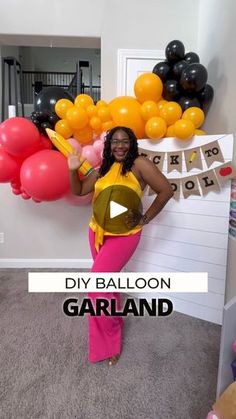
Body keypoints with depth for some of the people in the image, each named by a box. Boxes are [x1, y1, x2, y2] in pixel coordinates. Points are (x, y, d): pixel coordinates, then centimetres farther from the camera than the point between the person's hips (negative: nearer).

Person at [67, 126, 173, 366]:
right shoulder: (102, 170, 6)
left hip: (124, 235, -6)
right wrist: (73, 170, -4)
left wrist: (146, 219, -10)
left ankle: (107, 342, 9)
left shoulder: (139, 164, -12)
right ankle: (115, 320, 44)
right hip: (97, 232, 7)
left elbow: (166, 190, -13)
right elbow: (79, 191, 13)